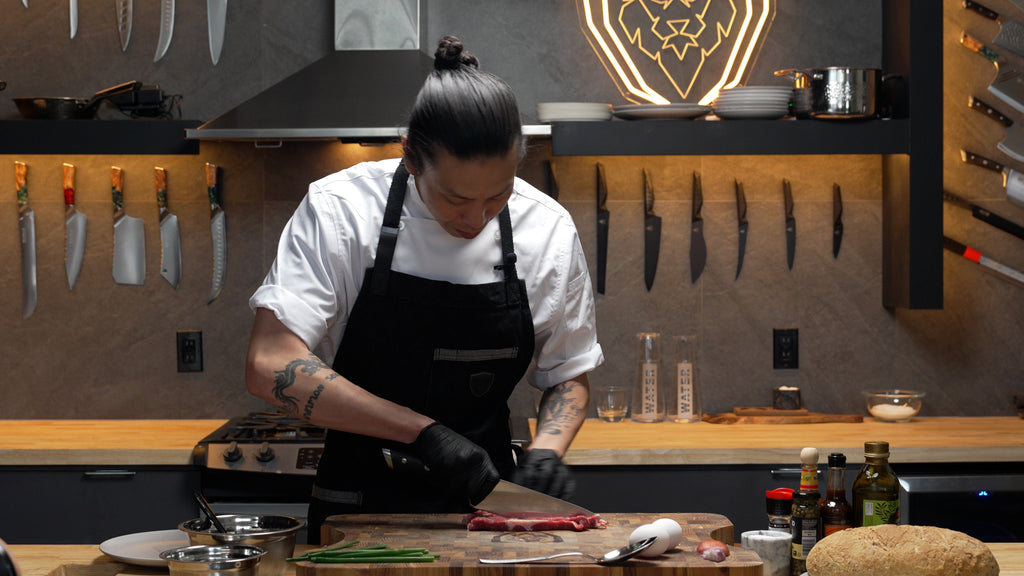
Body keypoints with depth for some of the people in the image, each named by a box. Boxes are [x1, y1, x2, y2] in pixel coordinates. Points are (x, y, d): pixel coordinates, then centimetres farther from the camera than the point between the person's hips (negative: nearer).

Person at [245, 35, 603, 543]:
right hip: (355, 515, -2)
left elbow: (568, 374, 15)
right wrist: (423, 433, -23)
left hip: (484, 501, 3)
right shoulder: (340, 210, -10)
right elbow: (270, 367, -19)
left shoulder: (549, 230, 0)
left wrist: (546, 450, -6)